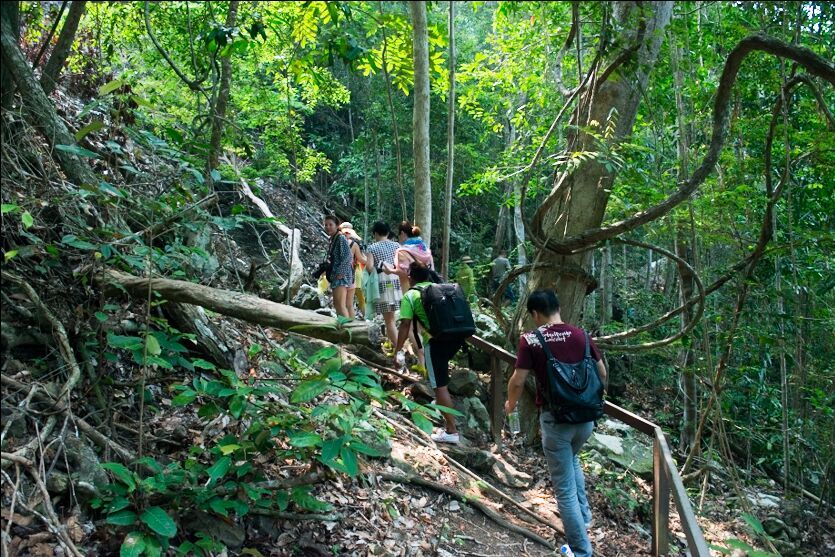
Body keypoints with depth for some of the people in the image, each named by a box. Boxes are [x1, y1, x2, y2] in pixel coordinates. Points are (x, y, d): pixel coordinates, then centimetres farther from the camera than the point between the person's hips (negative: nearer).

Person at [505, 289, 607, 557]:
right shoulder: (580, 334, -1)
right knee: (571, 459, 35)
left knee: (565, 488, 8)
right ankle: (584, 515, 41)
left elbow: (518, 381, -13)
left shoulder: (530, 340, -12)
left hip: (555, 418, -5)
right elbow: (602, 373, 7)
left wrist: (511, 404, 8)